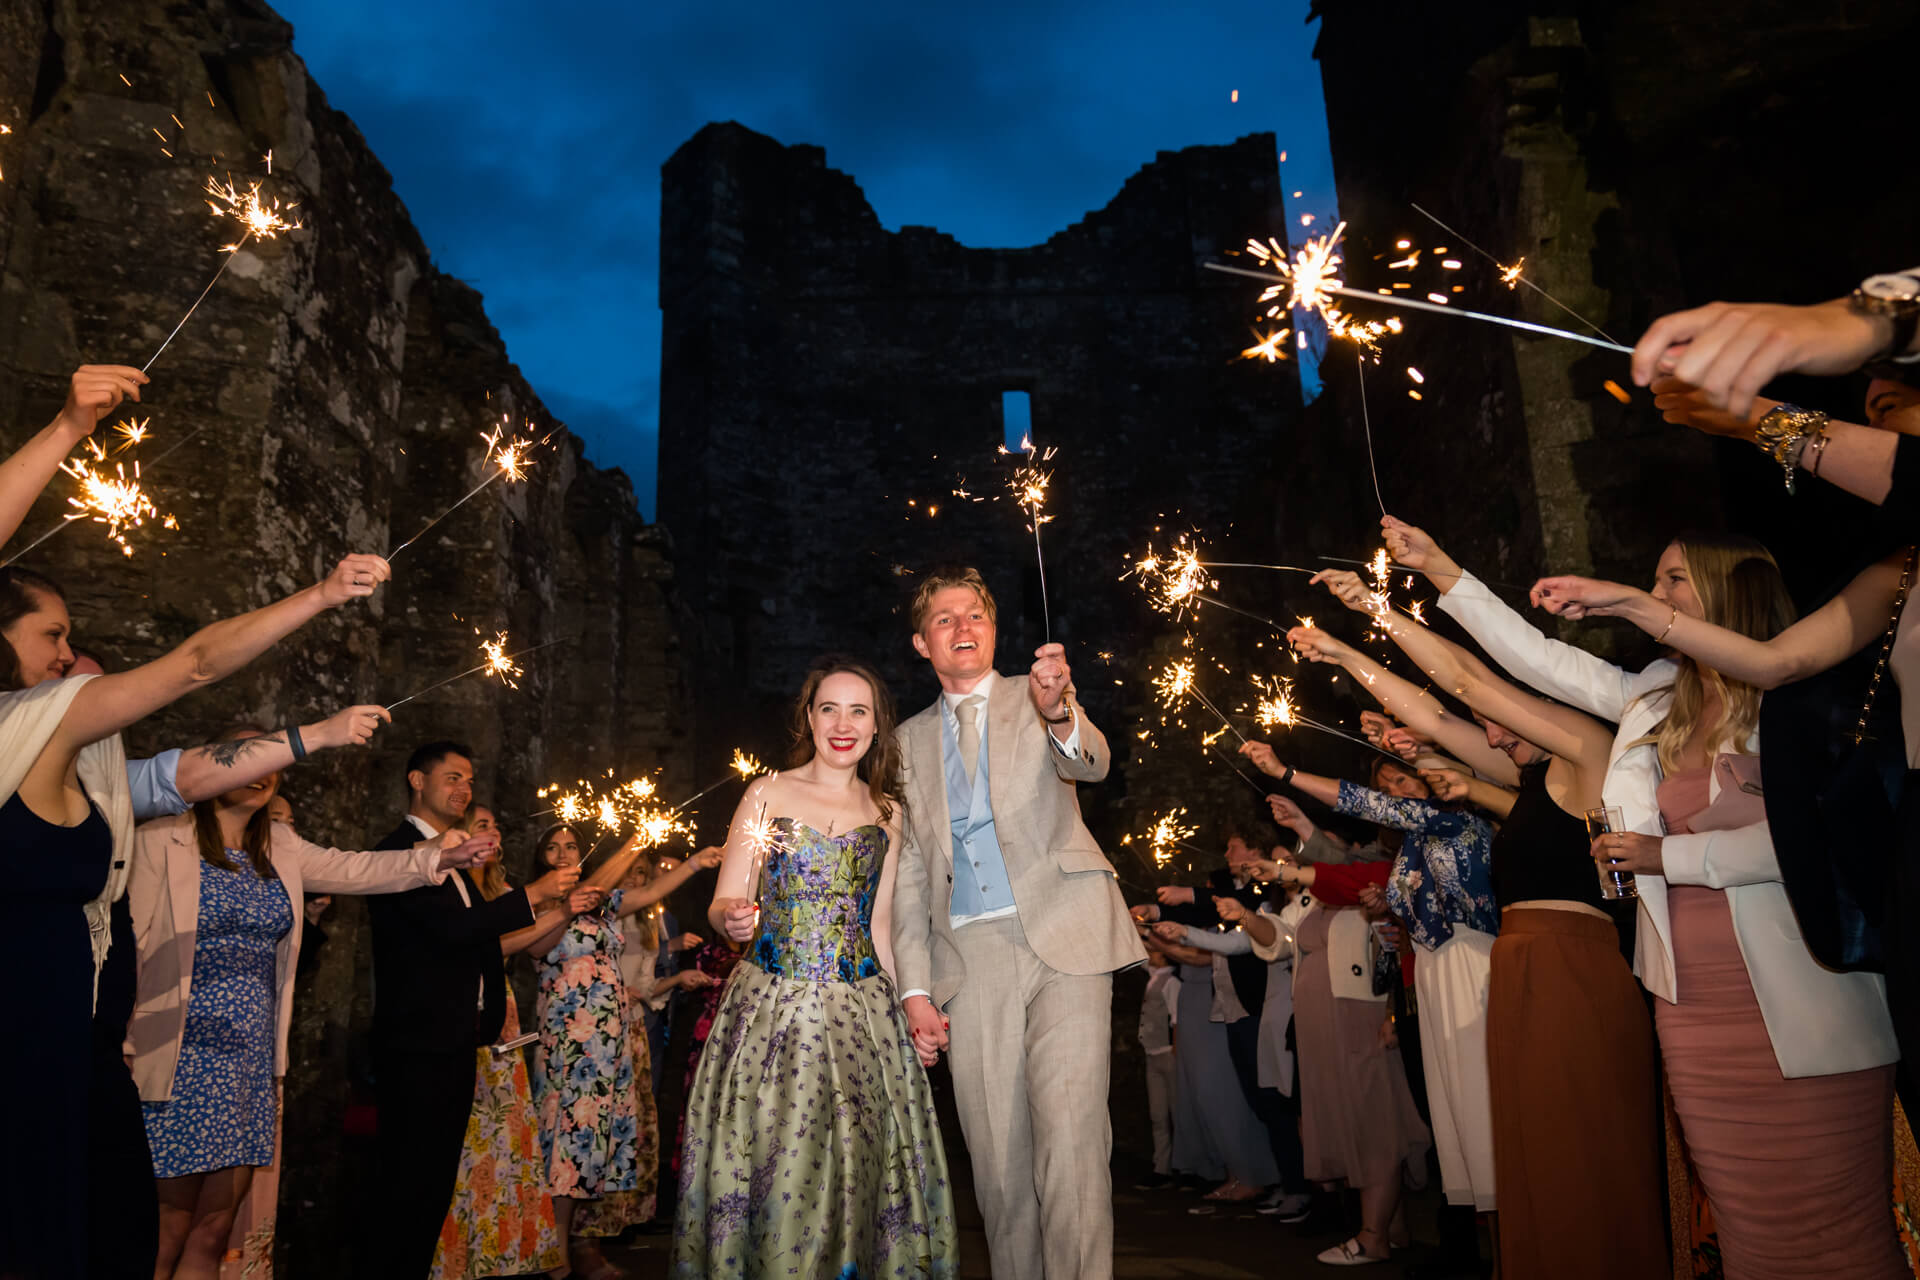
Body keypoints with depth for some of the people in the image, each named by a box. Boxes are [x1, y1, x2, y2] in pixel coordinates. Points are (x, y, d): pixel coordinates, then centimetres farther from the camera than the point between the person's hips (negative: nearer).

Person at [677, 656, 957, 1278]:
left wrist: (911, 1010, 7)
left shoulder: (887, 812, 10)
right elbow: (723, 904, 0)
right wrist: (733, 918, -22)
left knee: (856, 1165, 2)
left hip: (861, 1013, 2)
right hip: (771, 1009, -2)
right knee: (771, 1160, -3)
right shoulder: (768, 795, 1)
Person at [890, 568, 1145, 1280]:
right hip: (970, 955, 3)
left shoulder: (1039, 700, 10)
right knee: (997, 1154, 4)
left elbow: (1092, 762, -12)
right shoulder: (911, 740, 18)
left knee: (1070, 1140, -12)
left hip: (1062, 936, -3)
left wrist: (1058, 713, -36)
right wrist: (914, 988, 7)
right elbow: (910, 871, 16)